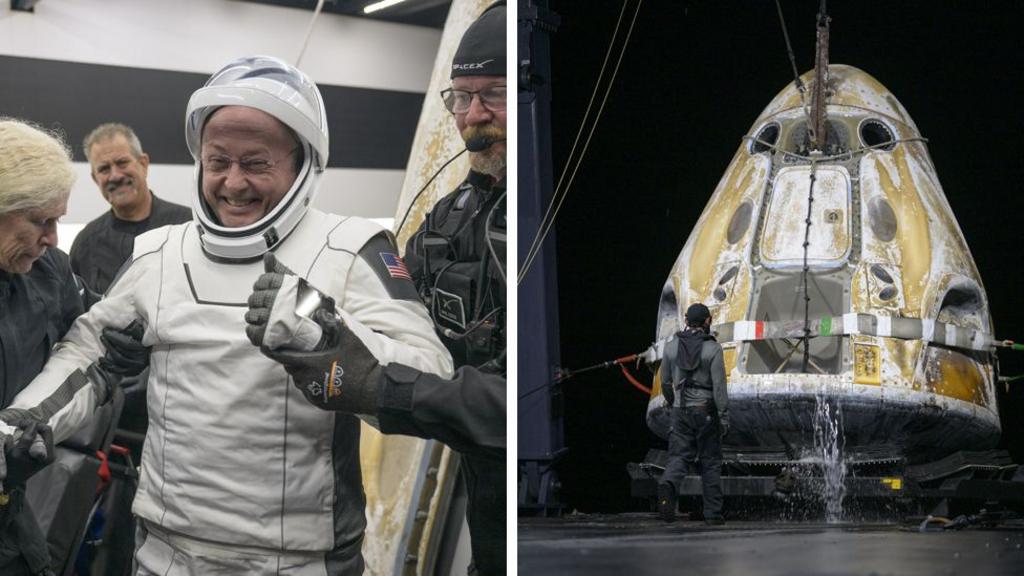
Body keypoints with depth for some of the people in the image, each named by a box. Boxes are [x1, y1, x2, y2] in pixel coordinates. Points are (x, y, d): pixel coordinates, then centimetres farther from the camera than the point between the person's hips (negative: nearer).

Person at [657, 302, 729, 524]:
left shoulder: (672, 345, 3)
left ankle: (667, 486, -30)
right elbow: (719, 385, -13)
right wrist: (724, 417, -8)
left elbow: (665, 381, 11)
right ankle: (713, 512, 11)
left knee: (679, 456, 2)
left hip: (681, 411, 3)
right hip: (706, 411, -3)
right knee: (711, 462, 8)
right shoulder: (712, 348, -9)